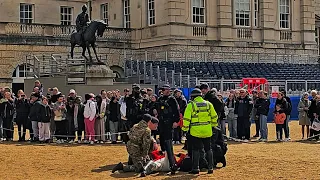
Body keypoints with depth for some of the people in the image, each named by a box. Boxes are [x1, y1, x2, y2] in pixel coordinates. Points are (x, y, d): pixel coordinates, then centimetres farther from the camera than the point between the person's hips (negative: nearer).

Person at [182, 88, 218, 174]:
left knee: (196, 149, 4)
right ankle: (210, 167, 13)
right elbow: (214, 116, 12)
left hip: (195, 131, -3)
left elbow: (186, 118, -9)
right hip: (207, 131, 3)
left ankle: (195, 168, 5)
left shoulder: (191, 105, -6)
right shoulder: (208, 104, 5)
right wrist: (214, 125, 25)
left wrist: (185, 128, 0)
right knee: (208, 149, 12)